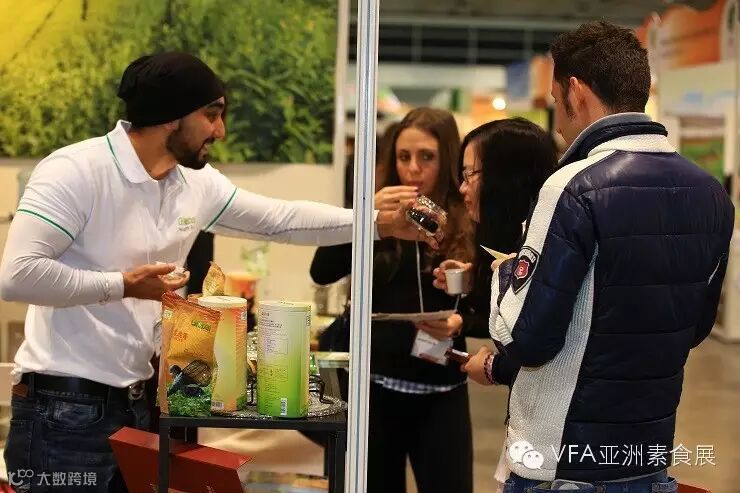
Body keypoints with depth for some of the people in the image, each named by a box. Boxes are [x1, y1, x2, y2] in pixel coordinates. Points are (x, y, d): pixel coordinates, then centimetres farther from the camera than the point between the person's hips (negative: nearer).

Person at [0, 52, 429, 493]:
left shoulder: (199, 184, 6)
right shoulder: (75, 172, -16)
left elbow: (282, 219, 17)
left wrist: (377, 222, 12)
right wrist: (123, 285, -19)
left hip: (136, 402, 8)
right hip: (64, 408, -8)